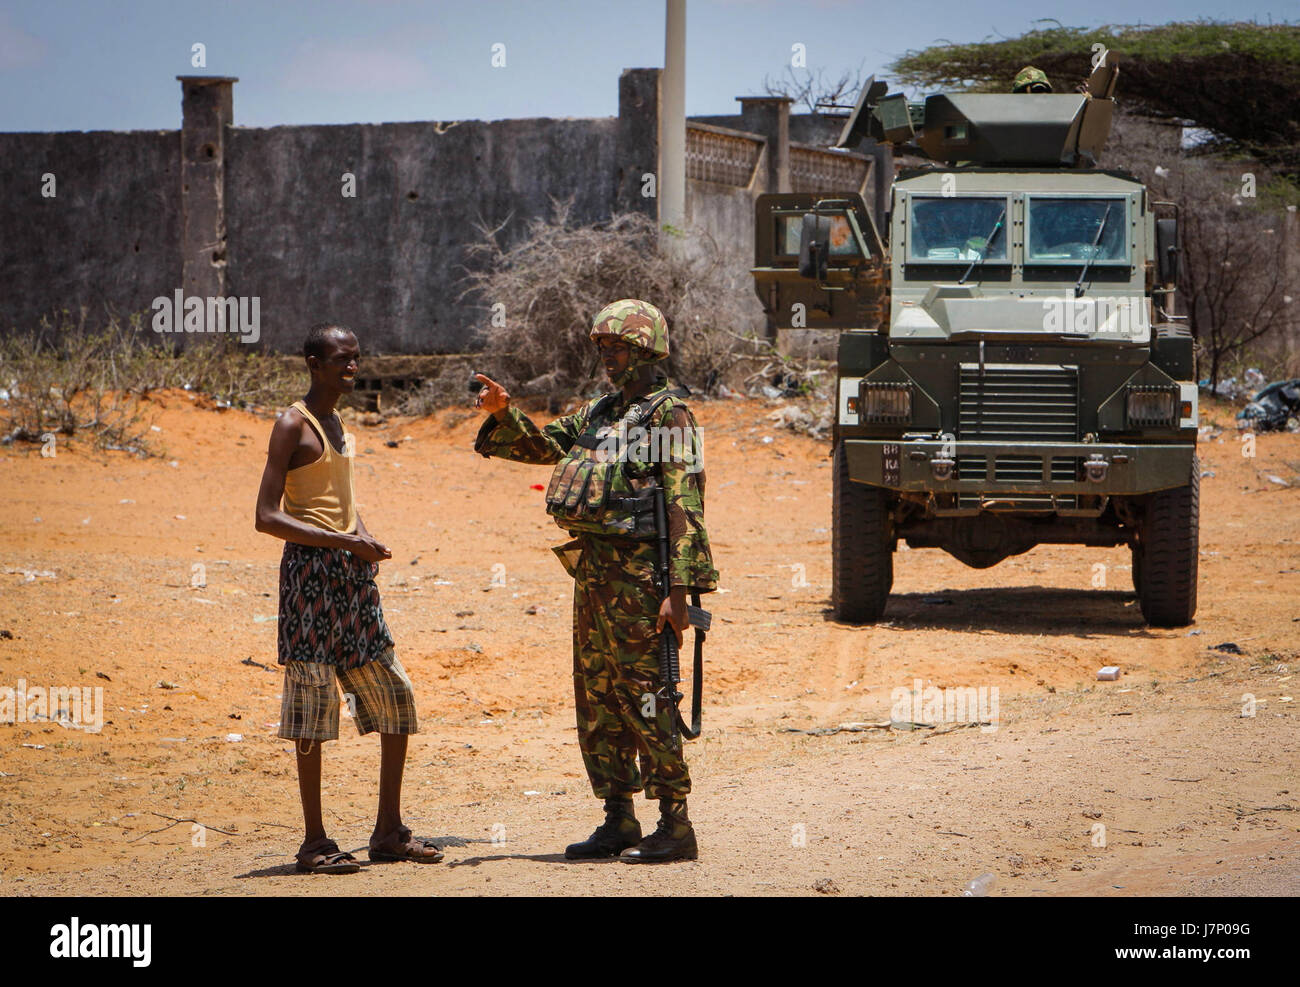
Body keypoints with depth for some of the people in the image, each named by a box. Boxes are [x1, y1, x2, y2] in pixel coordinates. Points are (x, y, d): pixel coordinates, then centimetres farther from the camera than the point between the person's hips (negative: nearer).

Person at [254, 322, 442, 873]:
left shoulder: (337, 425, 17)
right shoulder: (293, 426, -8)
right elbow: (267, 517, -15)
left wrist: (365, 538, 5)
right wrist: (341, 540, -20)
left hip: (352, 577, 9)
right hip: (310, 571, -9)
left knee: (395, 698, 8)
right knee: (314, 704, -6)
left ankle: (389, 831, 16)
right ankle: (314, 843, -1)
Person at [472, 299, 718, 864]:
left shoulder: (668, 416, -8)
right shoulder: (597, 416, 17)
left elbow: (684, 508, -14)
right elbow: (538, 447, 24)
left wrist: (680, 588, -20)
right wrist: (503, 412, 3)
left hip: (640, 578, -9)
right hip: (592, 576, 9)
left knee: (643, 697, -10)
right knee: (597, 700, 10)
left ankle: (676, 827, -6)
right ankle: (619, 822, 18)